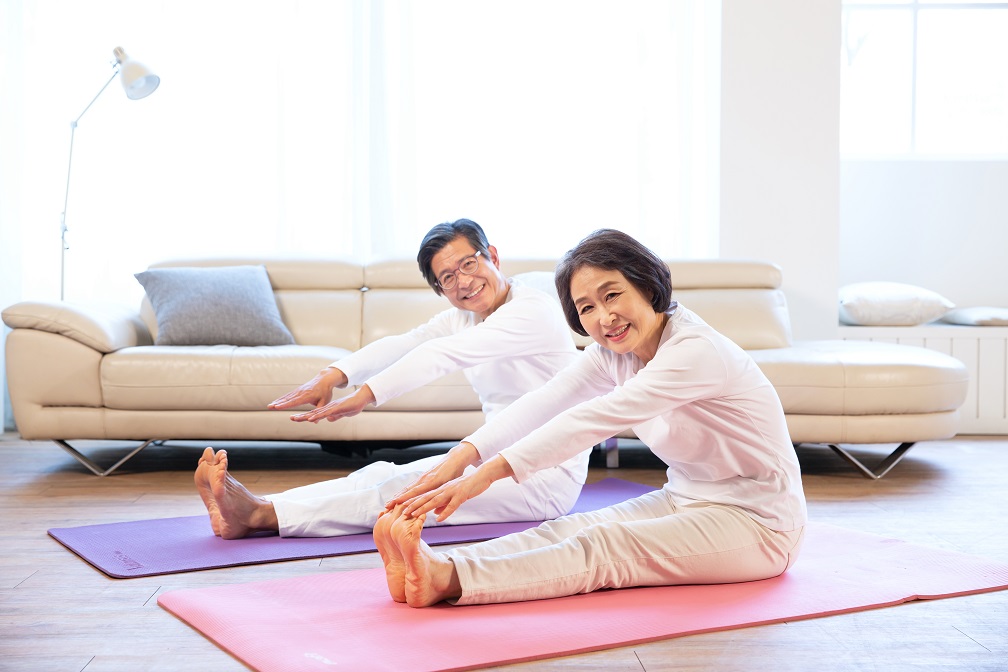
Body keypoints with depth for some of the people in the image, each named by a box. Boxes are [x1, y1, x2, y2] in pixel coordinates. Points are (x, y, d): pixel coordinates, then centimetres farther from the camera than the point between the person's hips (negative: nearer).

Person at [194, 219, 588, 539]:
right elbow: (401, 345, -5)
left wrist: (365, 396, -36)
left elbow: (442, 355, -28)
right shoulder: (463, 317, 13)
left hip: (548, 474, -8)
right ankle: (251, 509, -27)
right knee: (383, 474, -13)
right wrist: (333, 376, -23)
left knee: (410, 489, -24)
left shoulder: (533, 310, -15)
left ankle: (262, 515, -36)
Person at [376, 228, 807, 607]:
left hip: (756, 523, -7)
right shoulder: (613, 353, 1)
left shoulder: (697, 351, -25)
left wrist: (488, 473, -41)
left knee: (600, 548, -27)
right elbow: (542, 404, -14)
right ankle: (440, 569, -34)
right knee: (572, 529, -17)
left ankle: (447, 579, -43)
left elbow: (597, 418, -35)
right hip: (684, 500, 7)